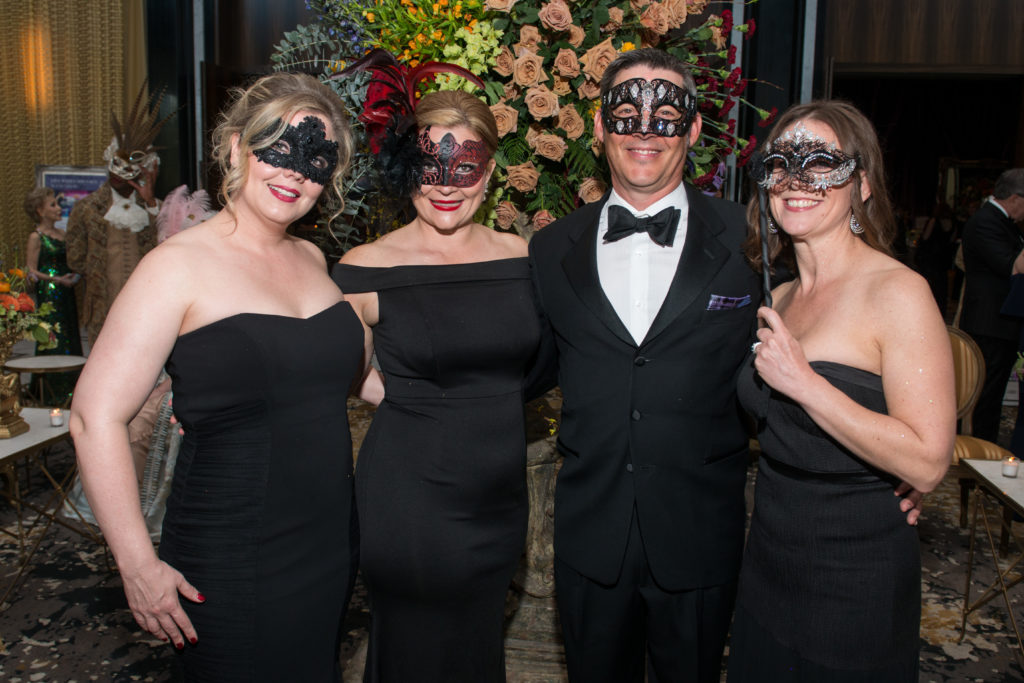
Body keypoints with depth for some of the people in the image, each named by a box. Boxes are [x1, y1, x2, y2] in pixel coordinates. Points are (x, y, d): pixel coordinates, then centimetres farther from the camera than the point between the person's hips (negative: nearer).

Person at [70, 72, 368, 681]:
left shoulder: (312, 259, 7)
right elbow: (96, 416, -16)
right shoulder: (181, 266, -13)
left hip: (333, 544, 7)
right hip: (232, 571, -6)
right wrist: (140, 567, -16)